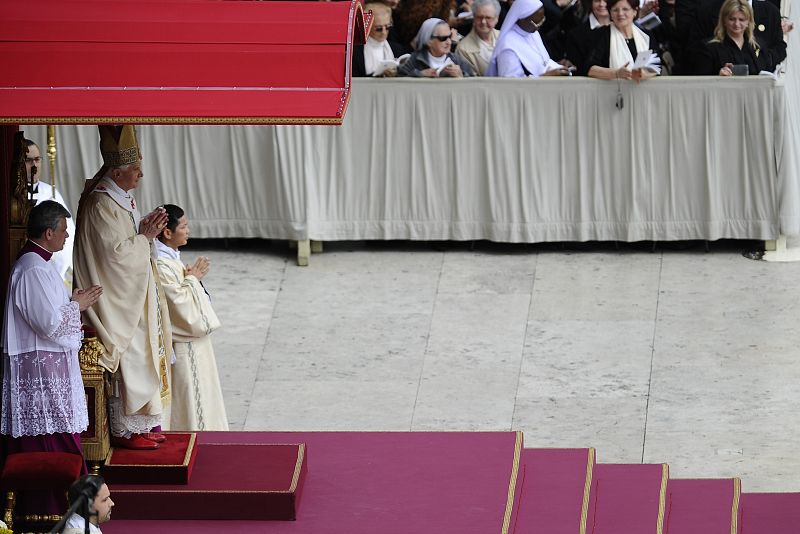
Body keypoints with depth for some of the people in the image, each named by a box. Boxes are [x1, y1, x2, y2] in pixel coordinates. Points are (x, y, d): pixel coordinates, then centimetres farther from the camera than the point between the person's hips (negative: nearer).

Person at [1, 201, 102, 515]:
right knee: (51, 441, -6)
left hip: (46, 363, 11)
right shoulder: (33, 271, -20)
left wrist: (72, 302, 9)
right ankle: (53, 505, -2)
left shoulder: (37, 264, 12)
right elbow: (50, 323, -23)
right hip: (41, 368, -11)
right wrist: (77, 305, -9)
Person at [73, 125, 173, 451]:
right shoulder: (100, 205, -20)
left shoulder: (122, 198, 10)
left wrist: (147, 227, 1)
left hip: (136, 295, 10)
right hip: (120, 300, -10)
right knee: (128, 362, -5)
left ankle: (140, 423, 20)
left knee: (142, 359, 13)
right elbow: (116, 252, -23)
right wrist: (145, 236, -14)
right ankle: (125, 430, 2)